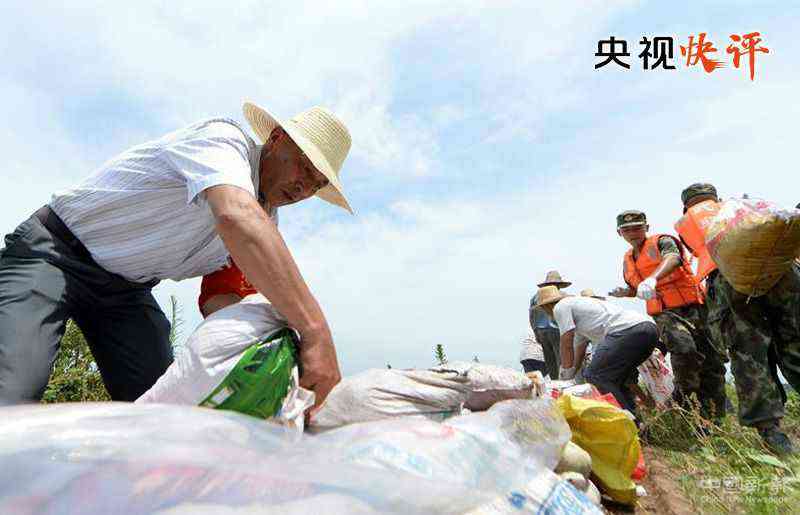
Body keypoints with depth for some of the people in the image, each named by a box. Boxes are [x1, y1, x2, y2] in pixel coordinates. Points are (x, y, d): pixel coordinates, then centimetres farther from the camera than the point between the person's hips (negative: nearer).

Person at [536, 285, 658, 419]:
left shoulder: (560, 307, 5)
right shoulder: (578, 302, 32)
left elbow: (567, 345, 4)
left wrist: (566, 376, 15)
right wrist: (576, 377, 46)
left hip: (628, 330, -10)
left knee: (595, 376, -11)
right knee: (615, 378, 20)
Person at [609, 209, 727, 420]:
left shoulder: (662, 241, -1)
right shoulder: (627, 261, 16)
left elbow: (671, 258, -26)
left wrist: (652, 279, -45)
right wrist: (625, 292, 8)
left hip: (693, 308, -2)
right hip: (666, 314, 2)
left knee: (713, 364, 2)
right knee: (684, 349, -30)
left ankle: (714, 417, 18)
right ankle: (683, 401, -12)